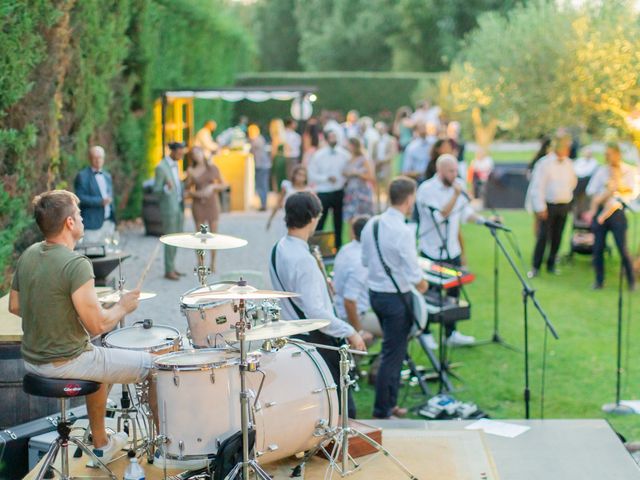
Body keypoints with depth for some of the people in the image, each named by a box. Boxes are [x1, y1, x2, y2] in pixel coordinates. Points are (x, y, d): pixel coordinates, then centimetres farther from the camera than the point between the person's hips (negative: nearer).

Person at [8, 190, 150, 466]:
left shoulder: (28, 255, 0)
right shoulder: (76, 264, -24)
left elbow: (14, 306, 12)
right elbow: (97, 325, -26)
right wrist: (123, 307, -8)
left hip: (32, 360, 8)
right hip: (66, 363, -8)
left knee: (102, 358, 34)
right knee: (152, 365, 8)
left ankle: (101, 443, 41)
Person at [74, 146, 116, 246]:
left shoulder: (107, 176, 17)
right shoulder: (82, 176, -4)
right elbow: (80, 198, -13)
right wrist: (100, 201, -21)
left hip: (108, 223, 6)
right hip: (92, 223, -6)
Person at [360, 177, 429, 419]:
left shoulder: (371, 224, 1)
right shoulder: (403, 232, -22)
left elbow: (365, 260, 11)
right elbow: (414, 273, -20)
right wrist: (422, 285, 0)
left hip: (374, 292, 8)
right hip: (396, 297, -8)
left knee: (394, 348, 22)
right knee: (392, 355, 4)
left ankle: (390, 403, 31)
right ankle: (382, 412, 11)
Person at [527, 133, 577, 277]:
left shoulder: (569, 164, 8)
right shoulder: (544, 163, -9)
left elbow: (573, 181, 24)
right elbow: (537, 186, -11)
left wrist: (567, 195, 13)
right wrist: (540, 207, -14)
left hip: (564, 205, 5)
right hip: (549, 206, -5)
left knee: (557, 237, 8)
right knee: (543, 236, -7)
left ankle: (551, 264, 19)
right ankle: (535, 267, -1)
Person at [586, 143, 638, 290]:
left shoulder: (629, 171, 3)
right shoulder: (602, 170, 8)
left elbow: (633, 192, -3)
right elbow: (591, 190, 6)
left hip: (617, 213, -2)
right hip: (600, 211, 2)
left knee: (623, 249, -5)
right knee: (598, 248, 2)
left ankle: (631, 282, 7)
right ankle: (599, 281, 13)